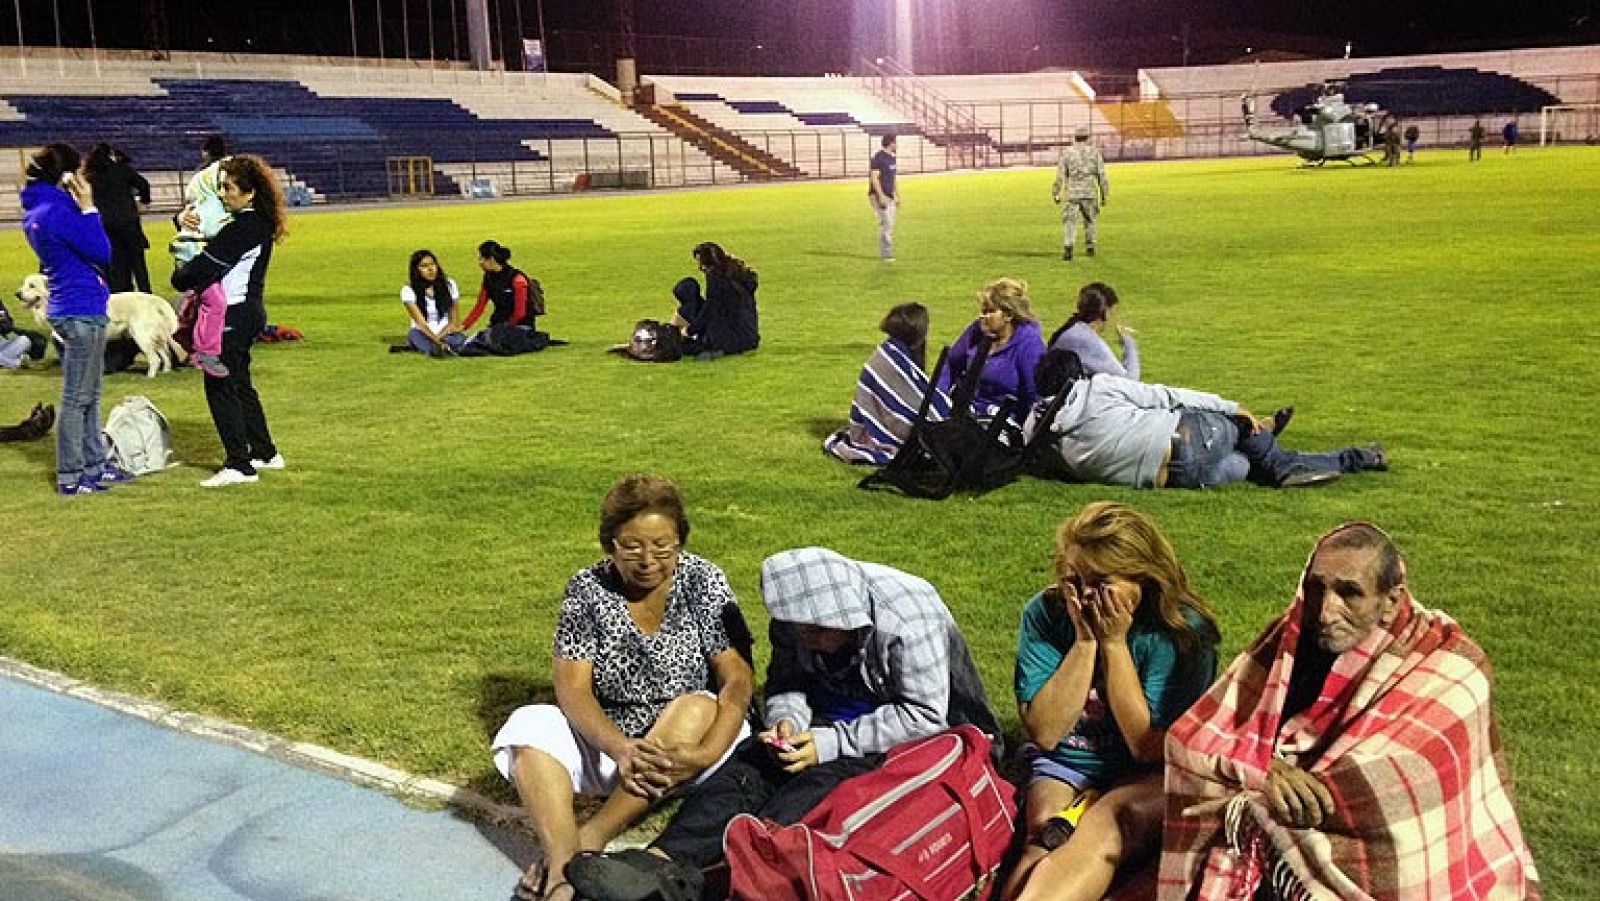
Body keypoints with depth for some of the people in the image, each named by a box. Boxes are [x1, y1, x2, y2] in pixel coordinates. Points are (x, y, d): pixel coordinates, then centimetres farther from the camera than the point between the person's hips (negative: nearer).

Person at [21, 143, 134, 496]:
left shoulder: (37, 209, 10)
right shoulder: (58, 211, -19)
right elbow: (103, 253, -16)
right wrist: (88, 206, -15)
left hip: (69, 310, 10)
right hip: (81, 312, -10)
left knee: (90, 395, 18)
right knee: (77, 399, -2)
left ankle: (94, 464, 27)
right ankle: (70, 478, 6)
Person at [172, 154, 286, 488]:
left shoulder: (243, 228, -19)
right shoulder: (259, 223, 11)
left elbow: (205, 266, -21)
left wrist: (181, 278, -2)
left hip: (233, 318, -10)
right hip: (248, 313, 10)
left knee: (220, 386, -5)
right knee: (239, 384, 19)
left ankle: (239, 465, -4)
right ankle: (265, 453, 27)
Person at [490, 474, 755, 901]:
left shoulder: (702, 581, -8)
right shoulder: (587, 590, -5)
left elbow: (738, 680, -15)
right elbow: (572, 688, -13)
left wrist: (704, 755, -33)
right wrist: (621, 749, -33)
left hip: (690, 737, -1)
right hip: (609, 741, 2)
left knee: (696, 708, -32)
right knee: (530, 726, -21)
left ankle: (591, 838, -31)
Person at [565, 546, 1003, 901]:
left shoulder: (907, 617, -25)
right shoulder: (799, 613, -5)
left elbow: (925, 716, -24)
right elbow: (786, 681, 6)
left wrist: (832, 742, -27)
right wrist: (786, 719, -18)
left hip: (914, 734, -6)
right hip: (836, 716, 6)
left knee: (827, 780, -35)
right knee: (753, 759, -22)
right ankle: (663, 861, -40)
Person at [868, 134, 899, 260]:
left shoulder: (892, 158, 14)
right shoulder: (878, 158, -13)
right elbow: (874, 178, -18)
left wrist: (897, 196, 19)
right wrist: (881, 196, -24)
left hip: (890, 197, 9)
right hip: (879, 196, -9)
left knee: (889, 225, 8)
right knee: (886, 224, -13)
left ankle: (884, 254, 14)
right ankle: (886, 254, -10)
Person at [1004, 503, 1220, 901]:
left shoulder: (1183, 631, -14)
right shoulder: (1045, 614, -8)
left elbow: (1148, 749, -16)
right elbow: (1044, 733, -11)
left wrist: (1113, 642, -21)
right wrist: (1085, 641, -20)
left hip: (1147, 779, -3)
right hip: (1064, 767, 3)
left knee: (1110, 818, -35)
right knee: (1049, 832, -31)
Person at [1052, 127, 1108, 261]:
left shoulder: (1067, 152, -2)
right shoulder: (1094, 152, 0)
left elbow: (1060, 175, -4)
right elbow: (1102, 175, -1)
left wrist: (1055, 194, 5)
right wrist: (1105, 195, 5)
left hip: (1072, 194, -1)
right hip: (1090, 193, 2)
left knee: (1069, 221, -2)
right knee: (1090, 220, 22)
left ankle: (1068, 248, -19)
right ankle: (1090, 246, 26)